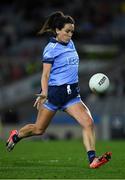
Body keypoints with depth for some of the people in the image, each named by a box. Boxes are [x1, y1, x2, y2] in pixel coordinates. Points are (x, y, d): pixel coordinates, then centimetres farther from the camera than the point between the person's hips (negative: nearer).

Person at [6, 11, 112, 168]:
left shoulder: (70, 44, 11)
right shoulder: (51, 48, -10)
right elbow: (45, 74, -12)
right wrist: (44, 94, -24)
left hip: (71, 93, 6)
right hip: (55, 91, -6)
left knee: (88, 122, -15)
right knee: (39, 129, 7)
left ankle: (92, 159, -20)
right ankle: (15, 136, 37)